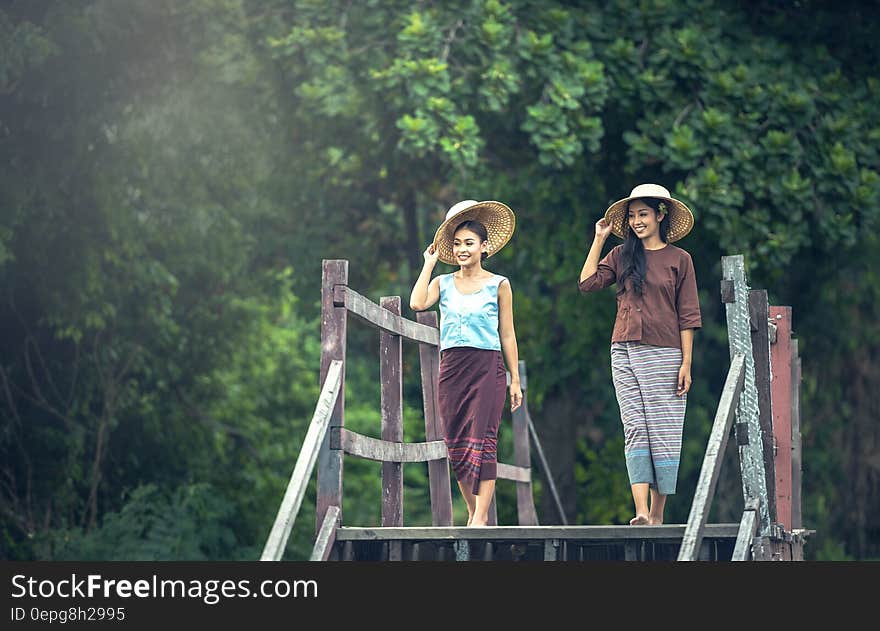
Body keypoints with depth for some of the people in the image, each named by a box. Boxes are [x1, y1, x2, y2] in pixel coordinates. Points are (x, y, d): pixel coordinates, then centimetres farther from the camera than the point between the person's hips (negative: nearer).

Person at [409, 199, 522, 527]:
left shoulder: (498, 285, 5)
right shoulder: (443, 283, 10)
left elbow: (507, 335, 7)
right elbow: (417, 303, -10)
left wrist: (514, 379, 5)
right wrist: (429, 263, 0)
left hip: (487, 367, -3)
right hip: (451, 367, 3)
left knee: (482, 440, -11)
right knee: (456, 445, 2)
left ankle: (481, 516, -13)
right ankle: (473, 511, 12)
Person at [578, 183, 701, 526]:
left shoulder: (679, 260, 4)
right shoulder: (621, 256, 12)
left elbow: (687, 316, 2)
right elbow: (587, 283, 0)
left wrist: (686, 363, -4)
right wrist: (599, 239, 4)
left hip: (663, 355, -2)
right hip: (625, 354, 2)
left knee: (664, 432, -2)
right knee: (635, 430, -5)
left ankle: (657, 514, 4)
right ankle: (641, 511, -12)